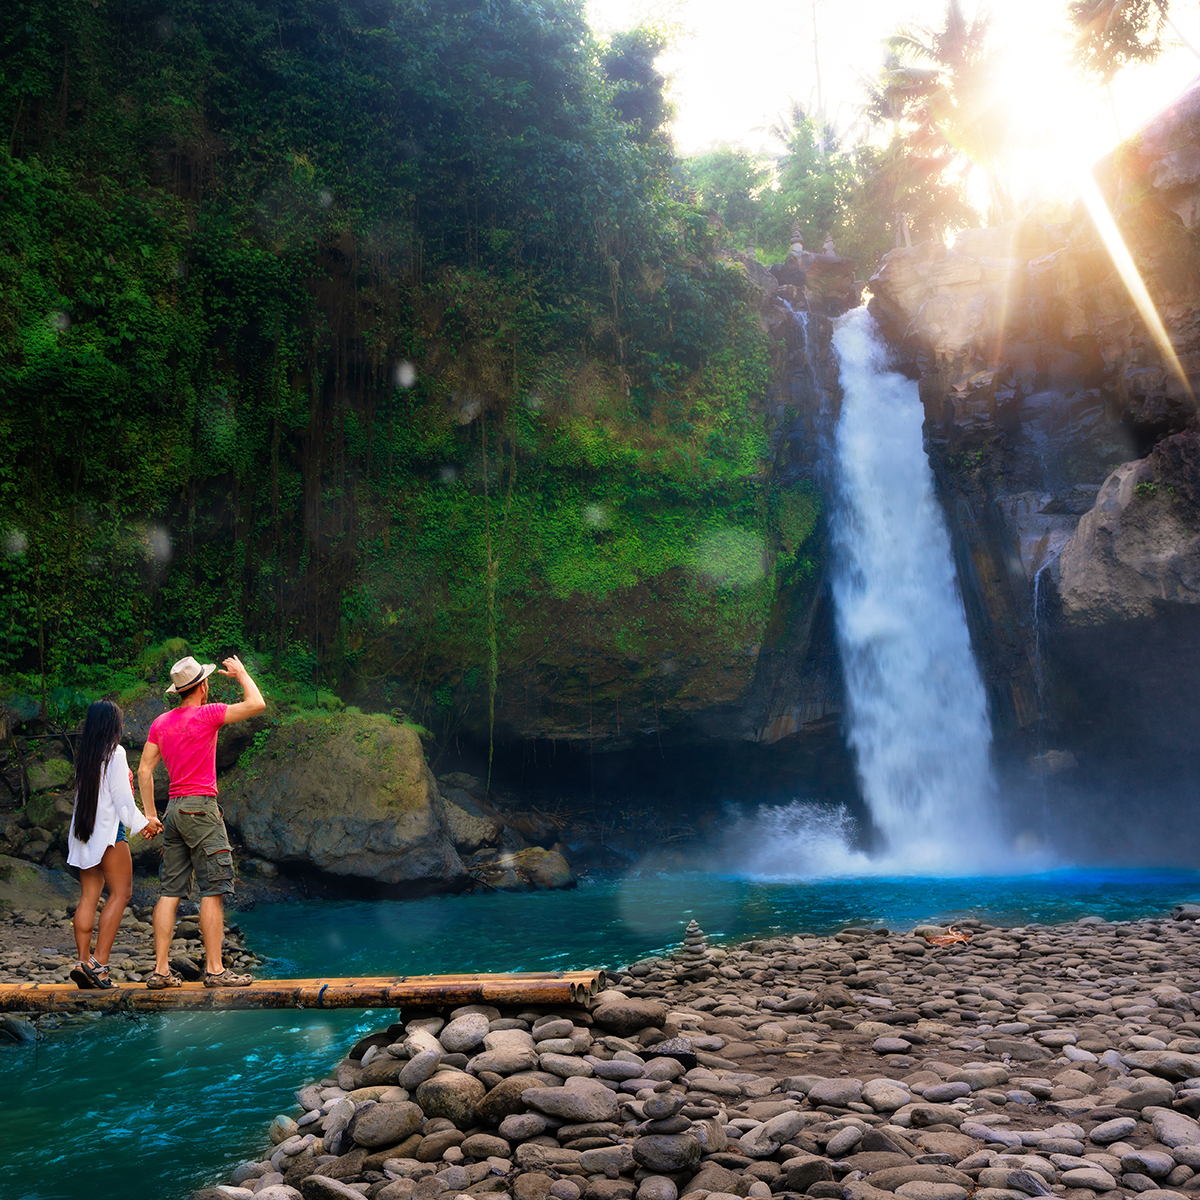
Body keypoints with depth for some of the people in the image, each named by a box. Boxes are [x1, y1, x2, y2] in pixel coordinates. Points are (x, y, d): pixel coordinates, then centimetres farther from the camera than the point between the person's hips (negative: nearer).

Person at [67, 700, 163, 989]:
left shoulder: (84, 754, 12)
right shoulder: (115, 752, -8)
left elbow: (84, 794, 16)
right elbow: (121, 796, -11)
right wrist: (142, 823, 1)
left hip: (84, 834, 7)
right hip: (108, 830, -7)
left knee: (89, 896, 6)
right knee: (120, 892, -5)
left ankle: (84, 961, 2)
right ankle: (99, 962, -13)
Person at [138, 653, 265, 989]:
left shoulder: (160, 723, 12)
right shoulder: (207, 714, -8)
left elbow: (144, 770, 11)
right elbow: (257, 704, -11)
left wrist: (151, 815, 14)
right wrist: (241, 674, 5)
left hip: (173, 810, 7)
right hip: (201, 809, -7)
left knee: (171, 892, 8)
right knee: (213, 890, -4)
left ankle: (161, 970, 9)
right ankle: (215, 970, -4)